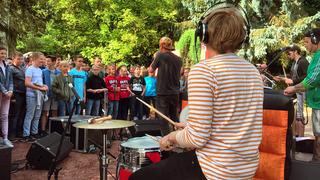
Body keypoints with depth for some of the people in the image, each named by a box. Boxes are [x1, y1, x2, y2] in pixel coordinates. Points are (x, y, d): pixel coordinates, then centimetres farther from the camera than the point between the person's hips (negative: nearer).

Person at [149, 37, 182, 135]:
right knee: (174, 118, 18)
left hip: (163, 93, -5)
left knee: (163, 120, 1)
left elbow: (151, 70, 2)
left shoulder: (160, 56, -10)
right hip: (175, 93, 6)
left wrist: (155, 58, 16)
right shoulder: (178, 59, 5)